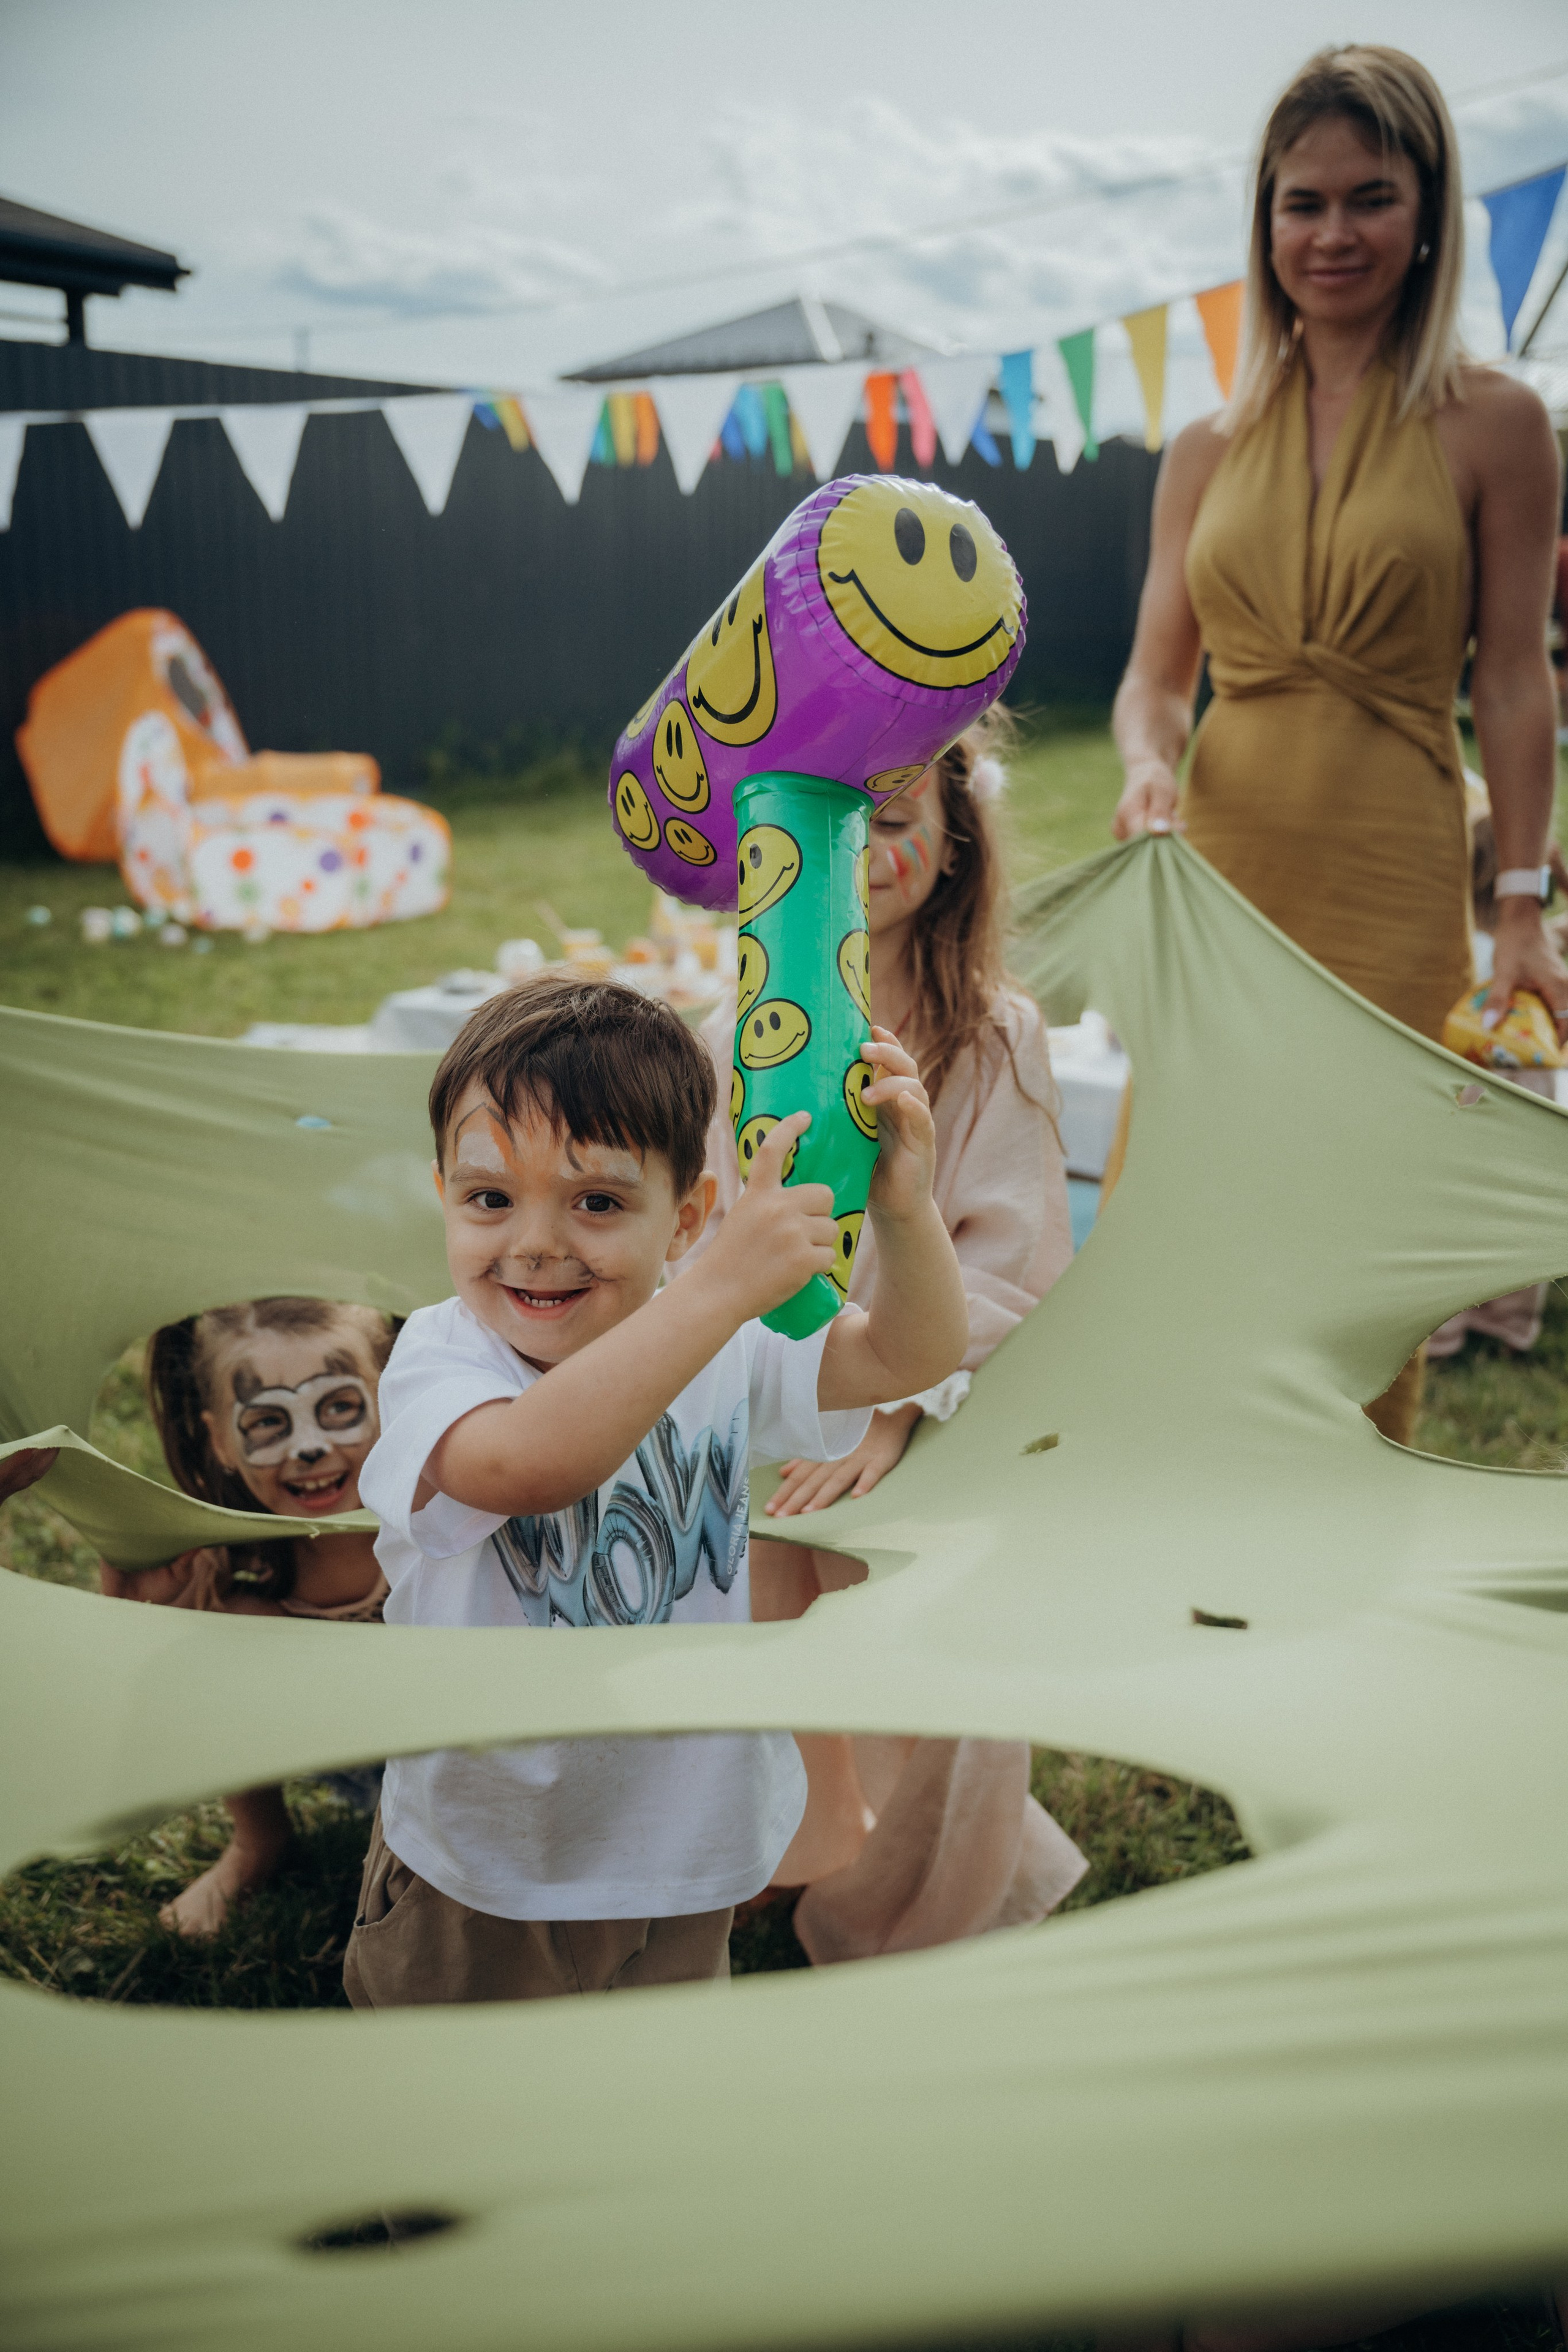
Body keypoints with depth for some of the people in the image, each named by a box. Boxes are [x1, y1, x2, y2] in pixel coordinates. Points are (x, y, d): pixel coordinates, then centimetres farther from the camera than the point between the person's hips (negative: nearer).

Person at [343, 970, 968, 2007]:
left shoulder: (724, 1347, -8)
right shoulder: (439, 1359, -25)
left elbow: (912, 1355, -10)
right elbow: (523, 1462, -47)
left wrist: (908, 1211, -31)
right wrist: (727, 1286, -52)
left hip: (684, 1851, 4)